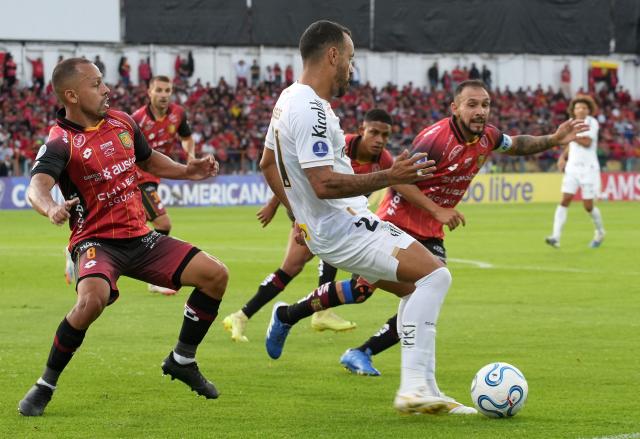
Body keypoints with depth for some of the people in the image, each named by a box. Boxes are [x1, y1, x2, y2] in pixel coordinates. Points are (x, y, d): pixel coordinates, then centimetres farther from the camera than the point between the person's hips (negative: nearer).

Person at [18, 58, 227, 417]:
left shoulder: (122, 122, 6)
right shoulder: (61, 142, -15)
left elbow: (148, 159, 27)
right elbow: (38, 184, -34)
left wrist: (187, 171, 13)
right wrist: (50, 208, -56)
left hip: (139, 236, 7)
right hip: (96, 242, -7)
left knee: (215, 275, 0)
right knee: (93, 299, -37)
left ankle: (182, 360, 19)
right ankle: (45, 385, -17)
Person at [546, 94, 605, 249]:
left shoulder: (592, 122, -8)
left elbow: (587, 142, -20)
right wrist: (562, 157, 10)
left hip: (588, 169, -5)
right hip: (572, 168, 5)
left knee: (588, 206, 1)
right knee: (564, 200, -11)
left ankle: (600, 233, 30)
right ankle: (556, 238, -20)